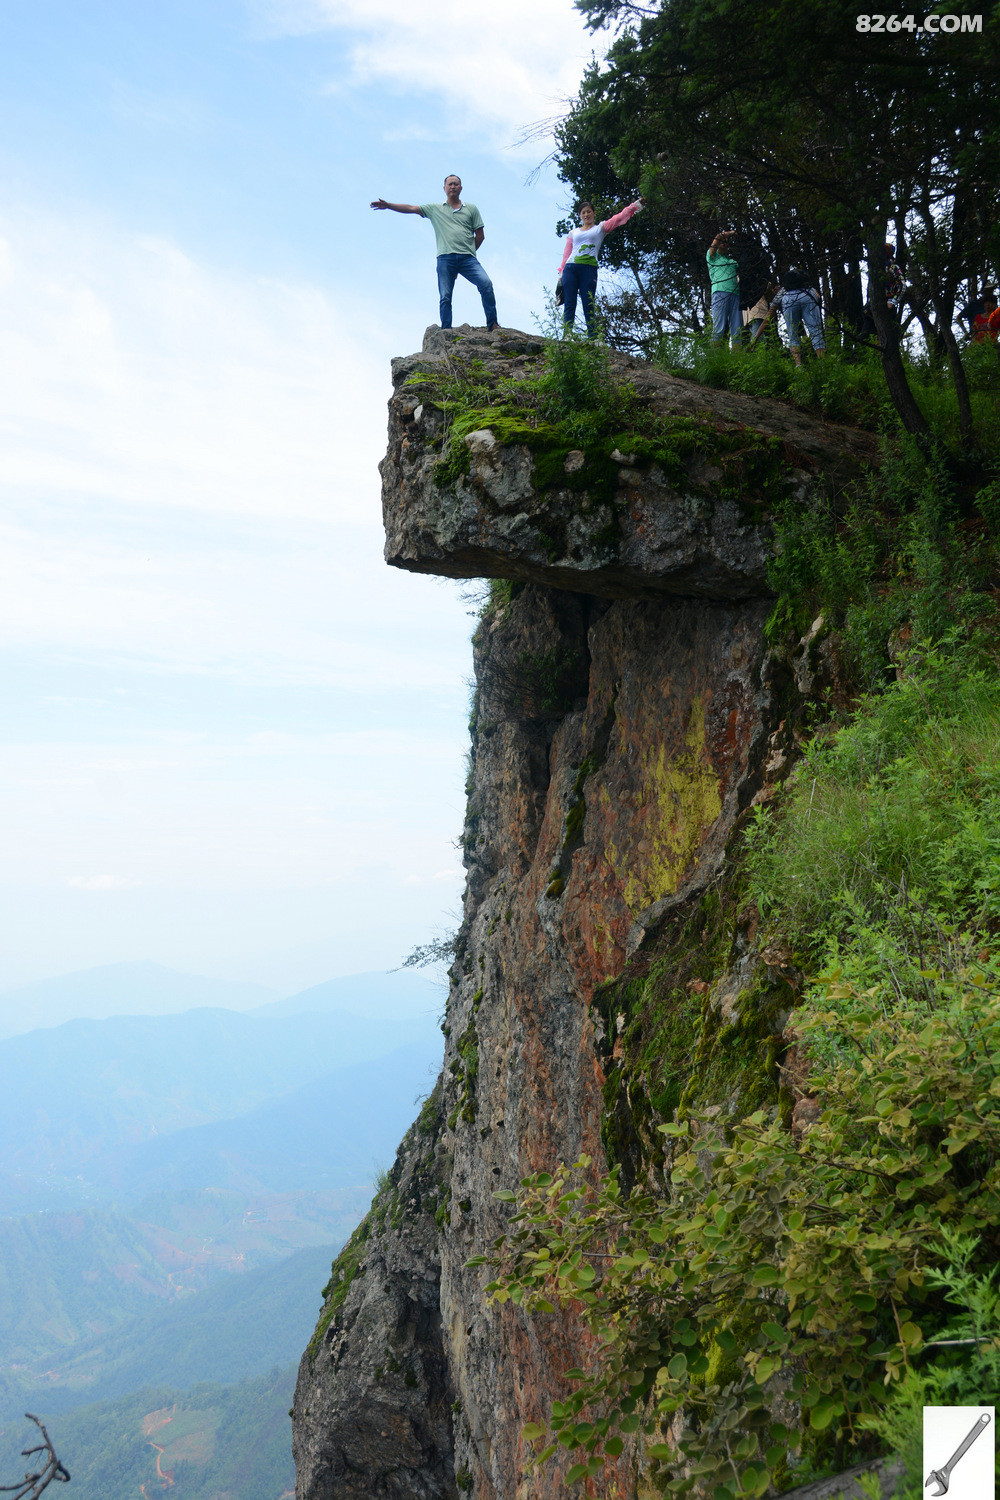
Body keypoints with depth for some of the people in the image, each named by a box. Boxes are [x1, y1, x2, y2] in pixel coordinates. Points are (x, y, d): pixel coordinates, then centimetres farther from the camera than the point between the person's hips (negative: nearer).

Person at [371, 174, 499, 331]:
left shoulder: (471, 209, 18)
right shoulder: (435, 209, 19)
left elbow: (480, 235, 16)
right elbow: (410, 208, 16)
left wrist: (468, 252, 9)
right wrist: (387, 205, 10)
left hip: (468, 259, -1)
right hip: (445, 258, 1)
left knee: (486, 284, -21)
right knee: (445, 297, -8)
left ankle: (492, 324, -19)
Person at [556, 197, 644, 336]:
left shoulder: (600, 228, 18)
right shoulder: (573, 232, 23)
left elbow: (618, 219, 9)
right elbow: (566, 254, 18)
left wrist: (635, 205, -1)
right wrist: (561, 272, 7)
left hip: (589, 269, -2)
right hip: (570, 267, 2)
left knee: (589, 307, -9)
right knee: (569, 305, -7)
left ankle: (593, 339, -14)